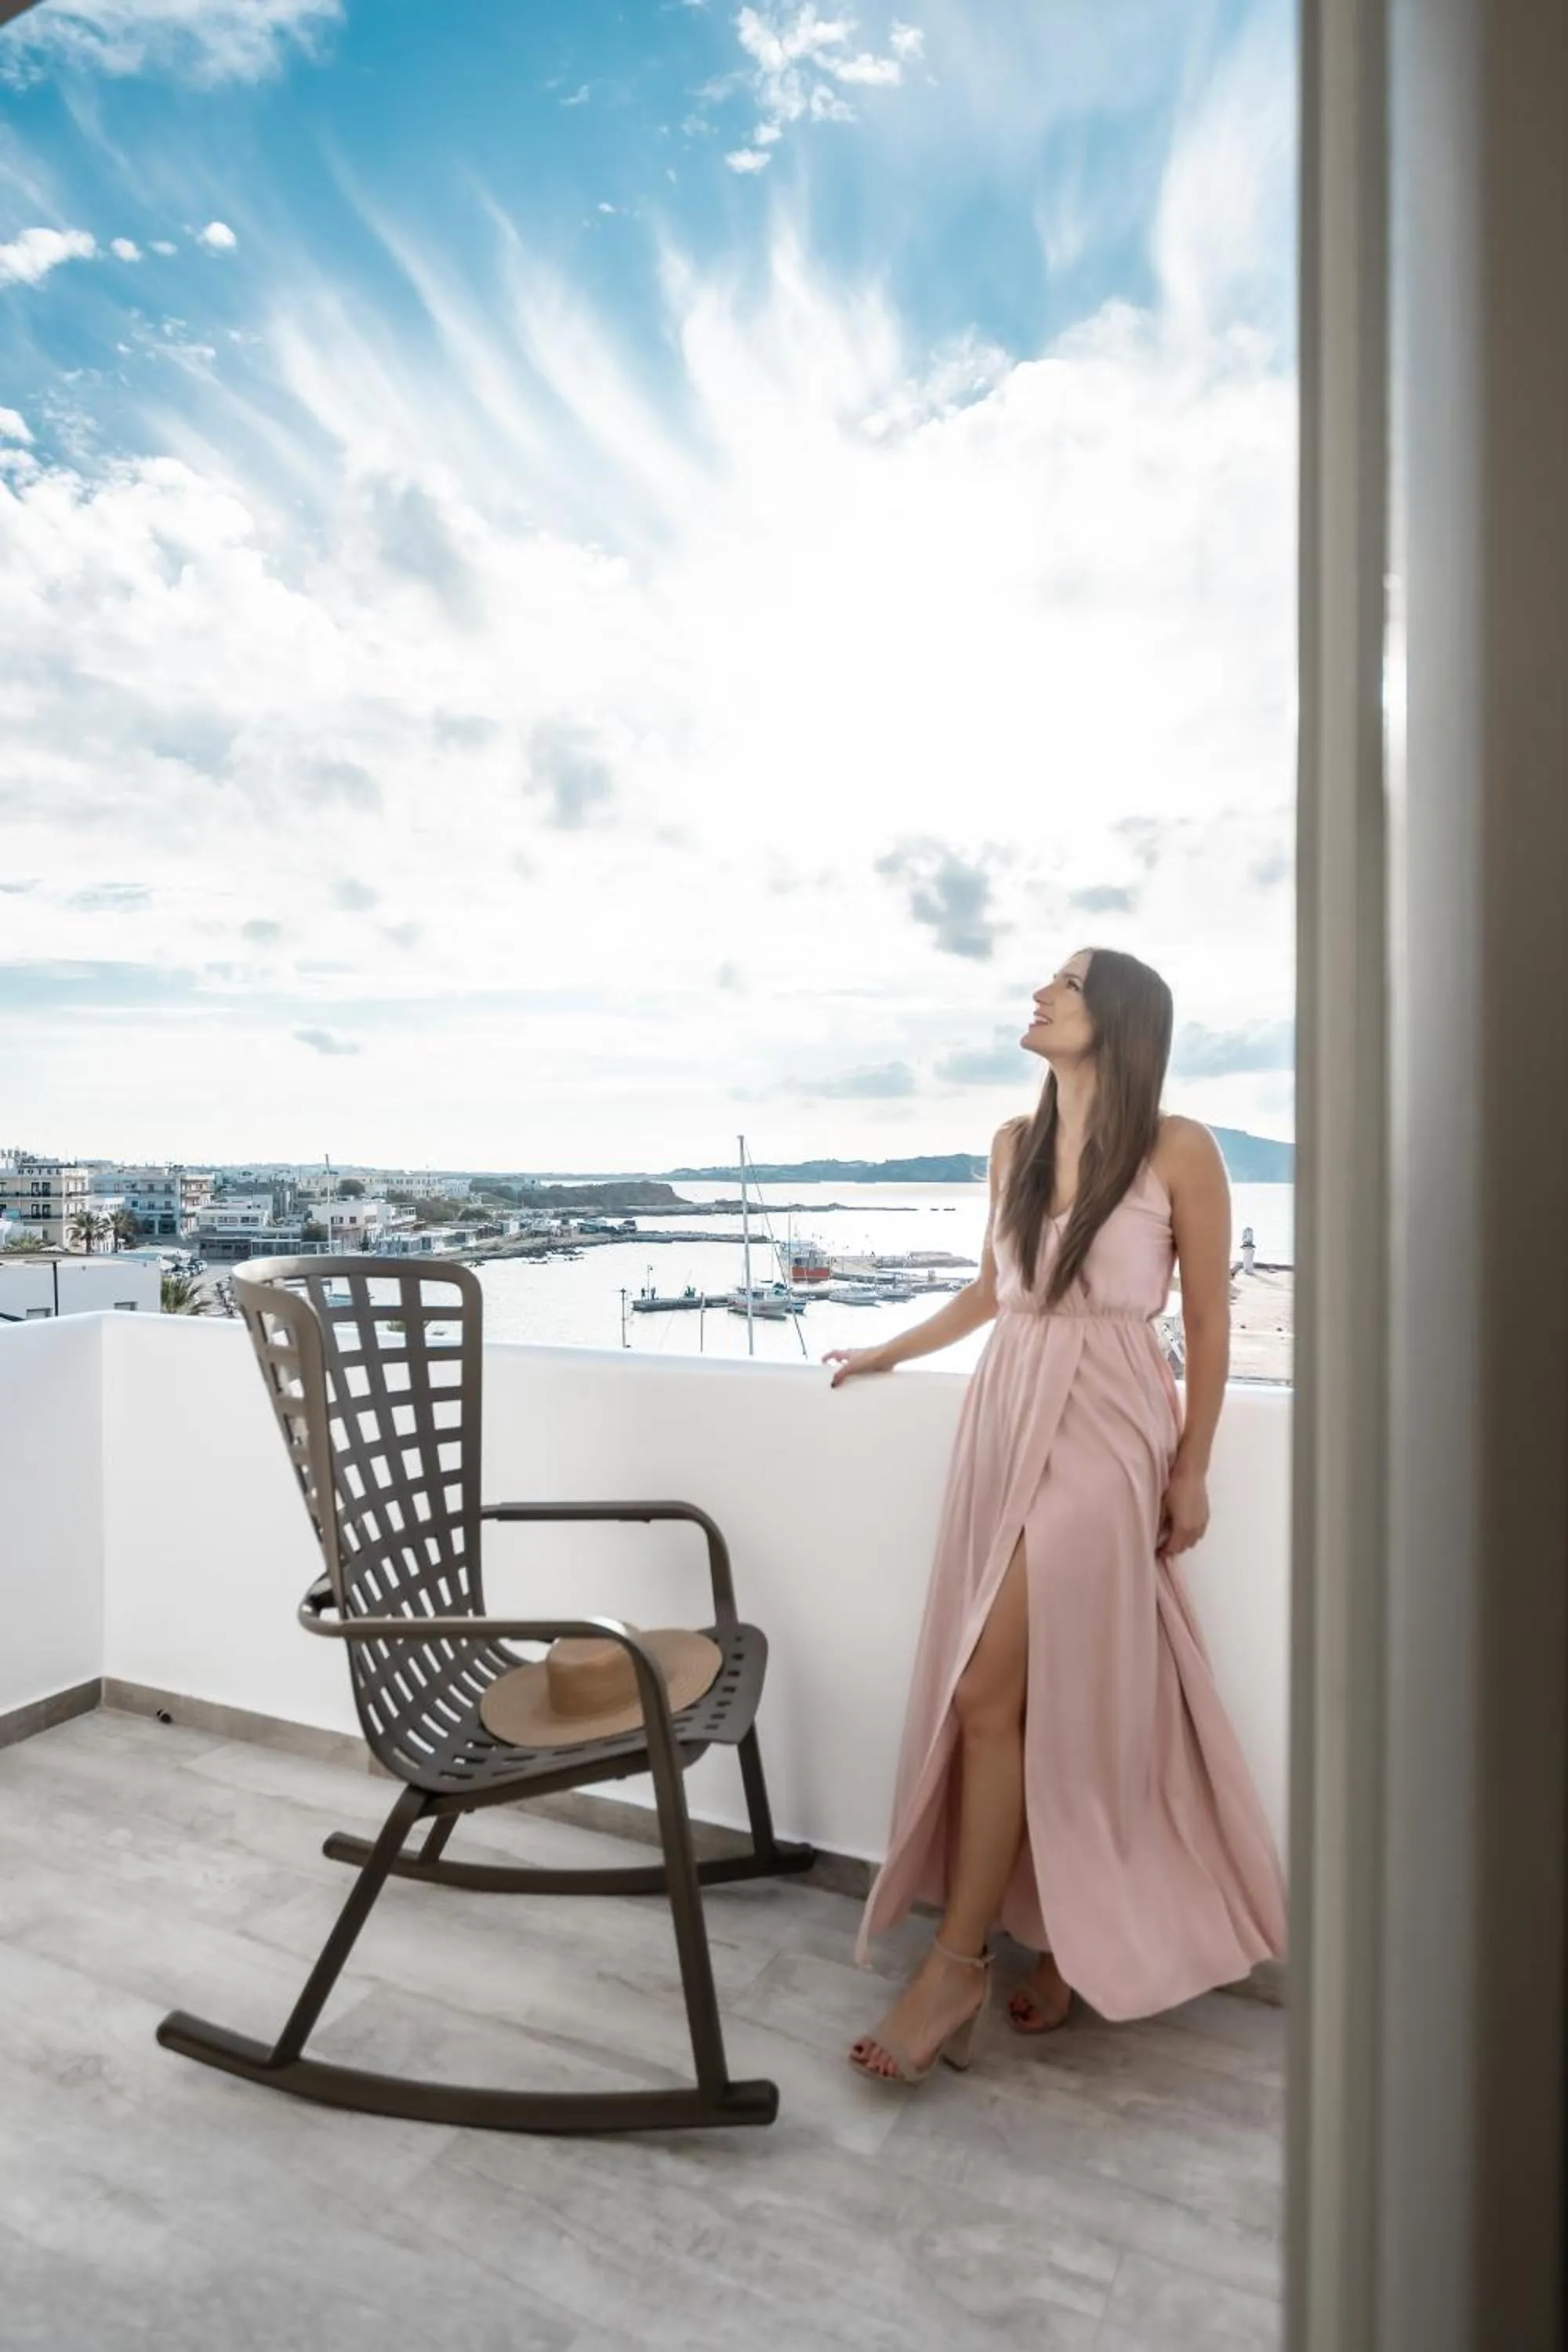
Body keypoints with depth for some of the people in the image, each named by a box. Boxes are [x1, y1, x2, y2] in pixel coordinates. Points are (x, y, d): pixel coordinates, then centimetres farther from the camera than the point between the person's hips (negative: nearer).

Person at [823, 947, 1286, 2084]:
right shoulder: (1015, 1145, 9)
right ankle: (1070, 1931, 29)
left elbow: (1209, 1321, -2)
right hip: (1004, 1424, 5)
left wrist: (1191, 1471, -2)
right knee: (1034, 1697, 10)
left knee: (992, 1696, -6)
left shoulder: (1180, 1152, -6)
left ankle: (957, 1962, 10)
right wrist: (893, 1350, 26)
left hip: (1103, 1437, -5)